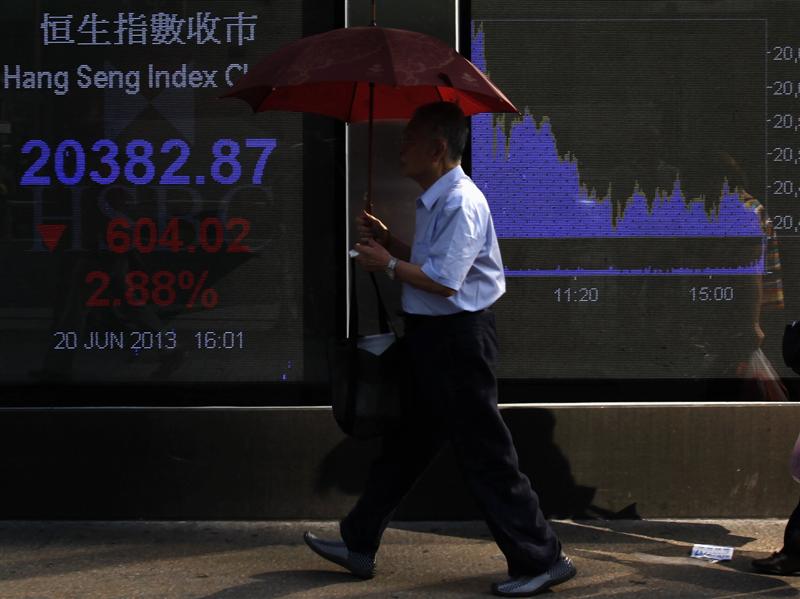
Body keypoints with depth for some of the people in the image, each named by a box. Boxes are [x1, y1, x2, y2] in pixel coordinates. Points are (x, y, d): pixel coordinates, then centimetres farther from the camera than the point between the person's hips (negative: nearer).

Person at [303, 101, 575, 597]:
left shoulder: (461, 204, -19)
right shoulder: (436, 202, 13)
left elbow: (443, 280, -24)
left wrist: (389, 264, -12)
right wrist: (388, 241, 9)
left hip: (457, 338, -11)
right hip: (431, 334, 11)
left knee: (484, 453, -4)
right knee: (405, 442, 17)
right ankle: (359, 545, 27)